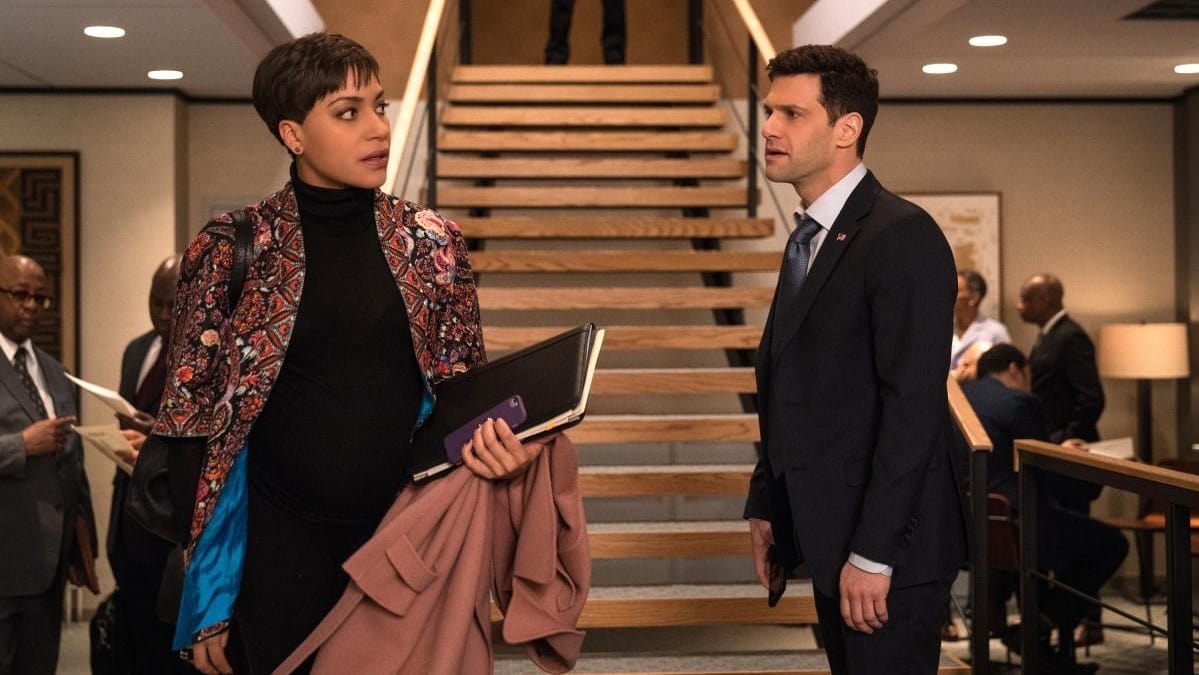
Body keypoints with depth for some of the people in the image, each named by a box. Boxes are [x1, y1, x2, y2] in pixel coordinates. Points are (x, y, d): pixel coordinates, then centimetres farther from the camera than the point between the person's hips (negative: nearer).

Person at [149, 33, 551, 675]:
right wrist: (206, 602, -5)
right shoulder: (231, 249, -5)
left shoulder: (433, 243, 2)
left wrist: (496, 442, -13)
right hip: (280, 549, -2)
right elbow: (192, 421, -2)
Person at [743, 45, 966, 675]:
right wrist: (766, 504, 12)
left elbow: (913, 405, -21)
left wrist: (873, 554, -22)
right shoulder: (808, 237, 13)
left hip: (885, 548, -9)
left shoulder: (902, 237, -16)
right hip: (828, 530, 9)